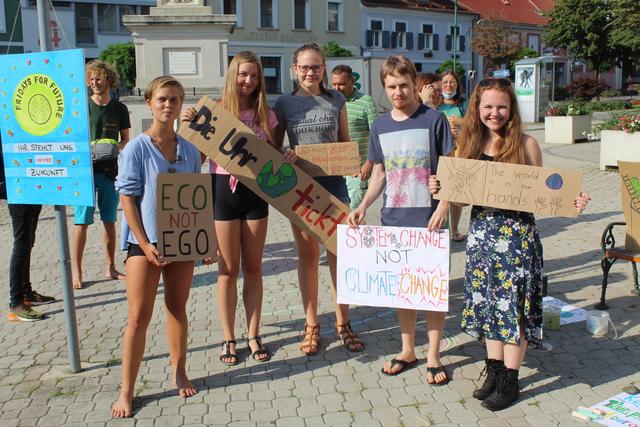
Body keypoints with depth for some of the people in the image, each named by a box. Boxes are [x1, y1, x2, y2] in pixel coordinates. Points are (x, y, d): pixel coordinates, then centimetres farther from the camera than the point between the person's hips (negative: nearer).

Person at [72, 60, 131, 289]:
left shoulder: (119, 109, 7)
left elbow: (125, 140, 13)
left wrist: (116, 148, -8)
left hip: (111, 169, 2)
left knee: (109, 221, 9)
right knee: (82, 221, -3)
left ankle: (110, 267, 19)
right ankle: (76, 271, 4)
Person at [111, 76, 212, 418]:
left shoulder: (189, 150, 6)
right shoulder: (136, 149, -6)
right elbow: (128, 199, -8)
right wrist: (145, 244, -15)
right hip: (144, 241, -4)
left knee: (178, 309, 14)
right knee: (139, 316, -2)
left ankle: (179, 373, 30)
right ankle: (126, 390, 11)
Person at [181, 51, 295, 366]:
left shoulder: (265, 115, 6)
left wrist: (288, 156, -8)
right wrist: (188, 127, -14)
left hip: (255, 191, 3)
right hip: (224, 190, -2)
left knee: (253, 268, 9)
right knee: (229, 269, 5)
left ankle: (253, 337, 22)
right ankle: (228, 339, 19)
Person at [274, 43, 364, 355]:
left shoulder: (335, 100, 6)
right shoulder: (285, 103, 4)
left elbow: (345, 142, 12)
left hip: (333, 182, 0)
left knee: (339, 254, 3)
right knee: (307, 256, 7)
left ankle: (343, 323, 17)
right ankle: (311, 325, 20)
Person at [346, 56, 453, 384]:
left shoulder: (434, 119, -5)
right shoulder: (380, 126, 8)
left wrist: (443, 206, -16)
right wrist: (363, 206, 0)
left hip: (428, 218, -4)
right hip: (393, 219, 4)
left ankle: (433, 356, 18)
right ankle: (407, 350, 29)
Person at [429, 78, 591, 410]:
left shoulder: (525, 144, -4)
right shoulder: (470, 144, 6)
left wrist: (570, 202, -17)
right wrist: (440, 189, -7)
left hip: (516, 233, -4)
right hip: (480, 232, 4)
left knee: (513, 305, 2)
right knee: (487, 302, 13)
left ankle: (510, 381, 18)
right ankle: (494, 371, 29)